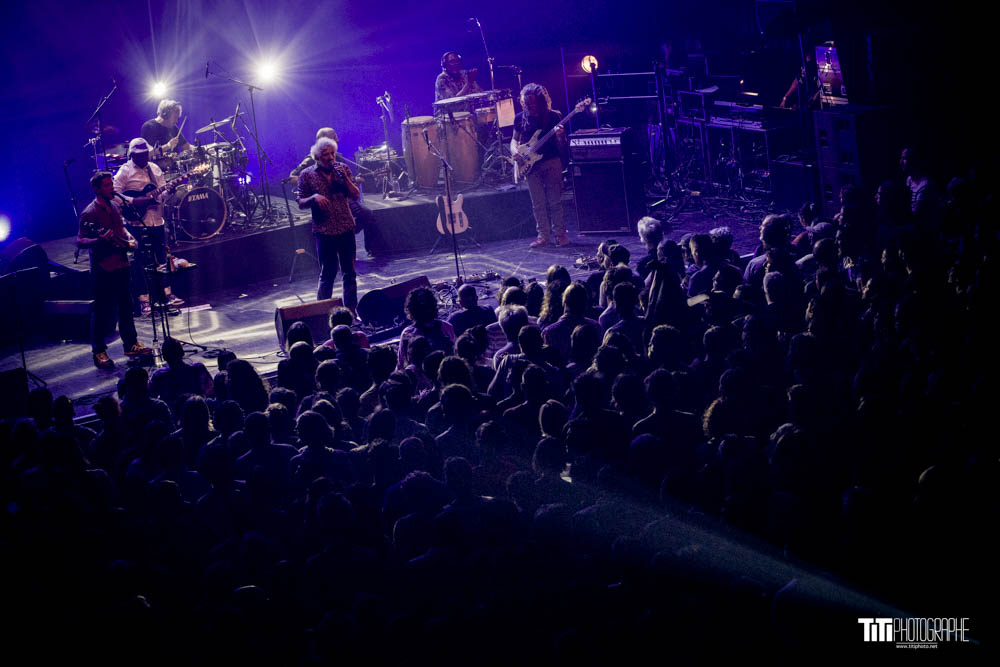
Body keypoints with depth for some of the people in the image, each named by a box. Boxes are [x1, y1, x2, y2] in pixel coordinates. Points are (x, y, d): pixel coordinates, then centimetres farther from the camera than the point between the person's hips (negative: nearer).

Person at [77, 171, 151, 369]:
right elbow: (80, 241, -17)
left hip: (121, 264, 8)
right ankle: (99, 352, 4)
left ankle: (131, 344, 28)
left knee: (126, 306, 17)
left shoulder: (114, 206, 10)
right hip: (103, 269, -8)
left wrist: (129, 238, 9)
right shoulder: (90, 213, -15)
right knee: (102, 310, -3)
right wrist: (99, 240, -32)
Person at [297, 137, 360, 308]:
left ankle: (351, 310, 17)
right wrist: (314, 198, -20)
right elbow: (301, 204, -1)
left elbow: (356, 195, 1)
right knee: (327, 273, 0)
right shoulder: (307, 175, -2)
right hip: (324, 231, -3)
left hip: (346, 228, 3)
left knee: (349, 272, 8)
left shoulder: (342, 170, 5)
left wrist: (345, 178, -13)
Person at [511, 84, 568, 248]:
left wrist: (560, 137, -23)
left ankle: (559, 233, 6)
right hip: (530, 164, 2)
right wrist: (515, 151, -5)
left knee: (555, 201, -2)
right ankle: (543, 235, 8)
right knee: (538, 203, 3)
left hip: (551, 161, -2)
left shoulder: (553, 116, -1)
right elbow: (514, 139, 15)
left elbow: (562, 148, -1)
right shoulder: (521, 118, 6)